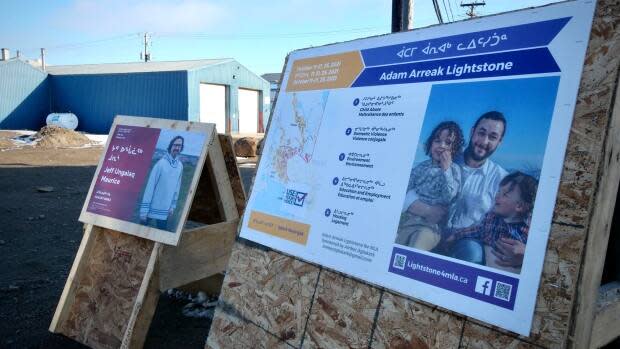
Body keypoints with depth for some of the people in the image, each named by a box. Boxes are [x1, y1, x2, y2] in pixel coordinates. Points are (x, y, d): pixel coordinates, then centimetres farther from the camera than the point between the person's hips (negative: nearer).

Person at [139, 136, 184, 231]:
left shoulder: (180, 166, 2)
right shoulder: (161, 163, -16)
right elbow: (150, 187, -15)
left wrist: (173, 206, 12)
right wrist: (144, 210, -15)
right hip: (152, 209, -5)